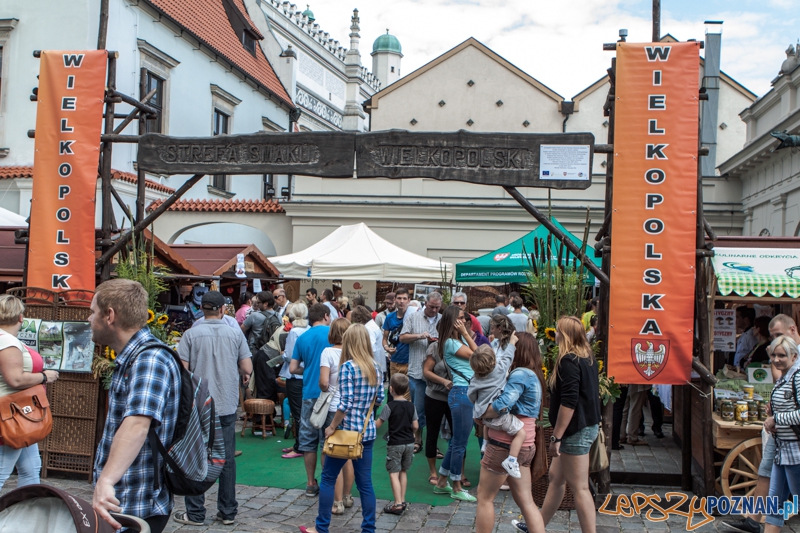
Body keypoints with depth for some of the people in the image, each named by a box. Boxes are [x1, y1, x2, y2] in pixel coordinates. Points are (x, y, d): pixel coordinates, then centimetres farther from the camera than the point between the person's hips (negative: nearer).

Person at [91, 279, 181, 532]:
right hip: (120, 502, 9)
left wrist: (106, 481, -50)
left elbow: (137, 424, -38)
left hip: (137, 510, -9)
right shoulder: (129, 359, 9)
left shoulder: (150, 359, -22)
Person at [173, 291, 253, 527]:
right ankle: (227, 512, 17)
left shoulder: (191, 335, -7)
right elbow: (247, 369, -2)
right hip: (227, 405, 2)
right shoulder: (235, 335, -1)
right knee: (227, 459, 10)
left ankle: (195, 513, 14)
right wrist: (244, 375, 20)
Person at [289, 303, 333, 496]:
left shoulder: (302, 338, 7)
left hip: (309, 393, 3)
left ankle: (311, 484, 16)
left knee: (308, 440, 10)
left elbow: (293, 368, 8)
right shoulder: (333, 333, -4)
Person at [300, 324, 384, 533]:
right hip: (367, 431, 6)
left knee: (328, 478, 9)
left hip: (347, 430, -6)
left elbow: (346, 403, -19)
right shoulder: (375, 367, 5)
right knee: (365, 482, 10)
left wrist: (332, 427, -9)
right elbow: (379, 400, 11)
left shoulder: (347, 366, -14)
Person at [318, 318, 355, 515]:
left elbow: (324, 382, -20)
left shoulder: (328, 352, -12)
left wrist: (324, 388, 1)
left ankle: (337, 502, 9)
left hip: (334, 409, -4)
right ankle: (347, 497, 29)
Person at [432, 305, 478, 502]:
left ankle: (441, 483, 26)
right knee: (460, 443, 0)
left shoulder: (460, 339, 16)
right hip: (461, 393, -10)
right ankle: (456, 489, 11)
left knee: (457, 442, 16)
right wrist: (466, 334, -8)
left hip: (467, 392, 10)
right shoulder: (451, 343, -13)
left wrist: (466, 334, 7)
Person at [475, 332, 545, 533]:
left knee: (484, 497, 6)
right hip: (524, 446, 9)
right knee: (526, 501, 12)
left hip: (505, 445, -9)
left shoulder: (519, 374, -18)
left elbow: (502, 404, -29)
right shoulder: (534, 376, 12)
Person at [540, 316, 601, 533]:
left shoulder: (568, 361, -18)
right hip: (587, 424, 10)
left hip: (576, 430, -10)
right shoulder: (587, 358, 11)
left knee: (579, 487, -3)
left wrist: (556, 436, -20)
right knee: (556, 476, 19)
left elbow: (568, 402, -23)